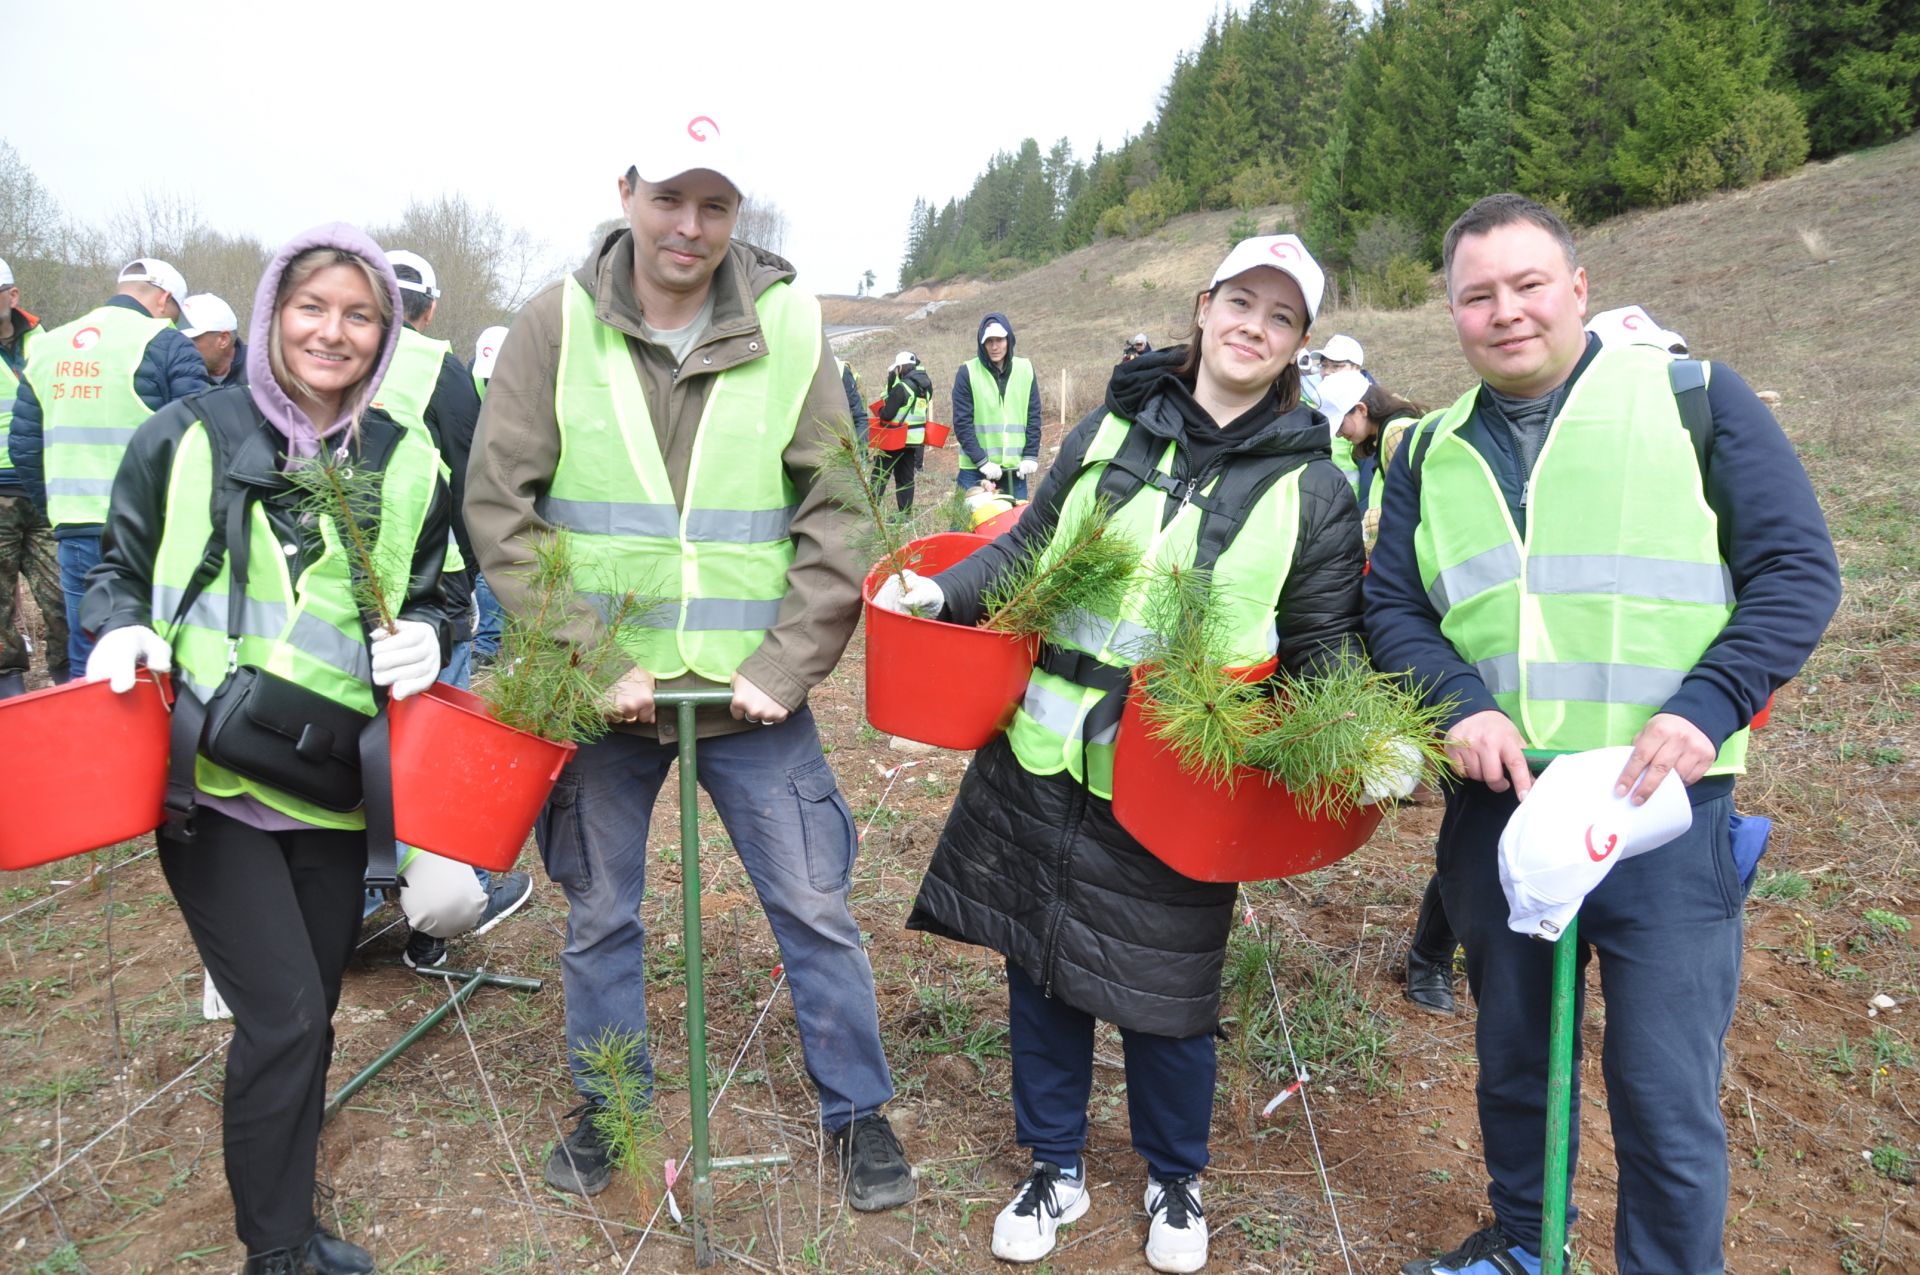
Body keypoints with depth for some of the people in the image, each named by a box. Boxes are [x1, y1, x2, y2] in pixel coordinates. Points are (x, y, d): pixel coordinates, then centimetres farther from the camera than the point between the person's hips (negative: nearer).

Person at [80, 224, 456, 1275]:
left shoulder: (407, 466, 5)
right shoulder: (185, 439, -1)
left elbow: (425, 599, 14)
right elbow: (119, 571, 9)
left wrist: (421, 640, -7)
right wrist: (123, 631, -12)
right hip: (209, 778, -3)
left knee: (308, 1014, 14)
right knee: (283, 1016, -7)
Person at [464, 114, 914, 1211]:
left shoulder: (790, 325, -4)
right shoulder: (559, 324, -4)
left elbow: (839, 513, -4)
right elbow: (502, 509, -5)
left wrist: (784, 666, -11)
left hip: (754, 686, 0)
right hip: (604, 687, 1)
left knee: (816, 908, 7)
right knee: (601, 914, 16)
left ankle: (859, 1111, 30)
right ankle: (606, 1112, 40)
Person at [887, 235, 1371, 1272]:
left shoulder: (1311, 488, -1)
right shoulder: (1112, 429, 5)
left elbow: (1323, 652, 2)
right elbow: (1032, 544, 13)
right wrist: (945, 592, -2)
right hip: (1043, 760, 3)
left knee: (1160, 993, 9)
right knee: (1038, 968, 13)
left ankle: (1174, 1182, 39)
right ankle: (1055, 1169, 37)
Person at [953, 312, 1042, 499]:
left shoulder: (1025, 370, 6)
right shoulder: (968, 372, -3)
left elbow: (1034, 417, 7)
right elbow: (962, 423, -6)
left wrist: (1030, 456, -3)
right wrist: (982, 462, -13)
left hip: (1015, 468, 3)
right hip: (976, 470, -3)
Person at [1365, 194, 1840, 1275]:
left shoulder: (1695, 399, 0)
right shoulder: (1432, 452, 10)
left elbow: (1799, 570, -3)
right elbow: (1393, 606, 6)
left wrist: (1707, 706, -18)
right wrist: (1461, 704, -13)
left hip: (1662, 810, -3)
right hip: (1496, 807, 4)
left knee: (1667, 1097, 2)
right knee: (1511, 1056, 20)